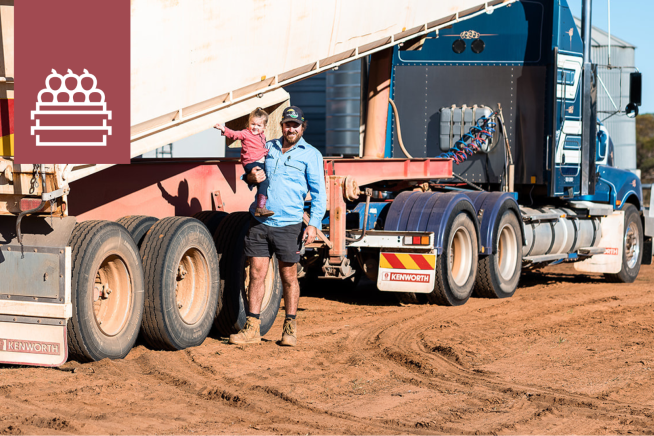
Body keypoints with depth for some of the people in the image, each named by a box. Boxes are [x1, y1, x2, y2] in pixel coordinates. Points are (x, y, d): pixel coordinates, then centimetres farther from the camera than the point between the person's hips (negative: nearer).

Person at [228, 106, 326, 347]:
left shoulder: (311, 155, 3)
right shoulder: (267, 147, 13)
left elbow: (318, 193, 0)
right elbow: (250, 173, 23)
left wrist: (314, 223, -10)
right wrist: (250, 177, -2)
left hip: (288, 225, -3)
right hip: (259, 222, 3)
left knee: (289, 277, 5)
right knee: (256, 274, 1)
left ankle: (290, 327, 17)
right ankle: (252, 328, 5)